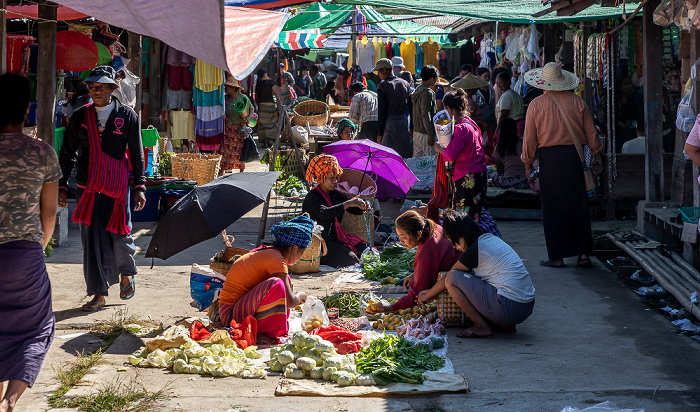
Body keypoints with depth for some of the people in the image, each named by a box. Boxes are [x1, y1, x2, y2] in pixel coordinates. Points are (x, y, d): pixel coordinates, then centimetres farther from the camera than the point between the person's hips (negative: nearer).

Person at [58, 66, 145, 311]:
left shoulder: (127, 116, 2)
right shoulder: (80, 117, 7)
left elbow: (137, 154, 5)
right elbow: (67, 154, 11)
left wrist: (140, 187, -2)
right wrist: (62, 186, 5)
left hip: (117, 187, -2)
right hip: (87, 187, 2)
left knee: (118, 236, -2)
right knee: (92, 240, 0)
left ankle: (127, 274, 31)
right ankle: (99, 294, 8)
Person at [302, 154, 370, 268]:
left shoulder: (336, 195, 13)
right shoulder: (311, 198, -11)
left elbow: (355, 210, 13)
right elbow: (324, 213, -30)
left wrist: (363, 206, -12)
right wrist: (348, 204, -34)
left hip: (337, 238, 8)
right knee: (349, 259, -27)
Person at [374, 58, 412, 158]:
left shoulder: (383, 86, -9)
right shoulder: (405, 83, 10)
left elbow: (382, 111, -10)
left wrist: (380, 134, -7)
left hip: (390, 123, -6)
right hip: (404, 122, 6)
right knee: (405, 156, 10)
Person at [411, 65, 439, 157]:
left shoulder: (417, 90, 13)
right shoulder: (428, 92, -15)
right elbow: (425, 115, -20)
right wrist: (430, 134, -21)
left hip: (416, 132, 9)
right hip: (425, 133, -9)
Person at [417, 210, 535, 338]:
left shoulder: (475, 250, -10)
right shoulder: (490, 239, 15)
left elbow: (448, 278, 5)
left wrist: (426, 297, 22)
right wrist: (432, 292, 31)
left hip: (510, 309, -9)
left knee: (452, 278, -3)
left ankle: (481, 327, 0)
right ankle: (505, 325, 16)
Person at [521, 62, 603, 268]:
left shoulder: (536, 105, -3)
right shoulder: (578, 102, 2)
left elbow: (529, 139, -1)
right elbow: (592, 133, 6)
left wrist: (528, 164, 9)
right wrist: (597, 156, 17)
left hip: (549, 159, -2)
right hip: (575, 157, 2)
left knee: (552, 209, 4)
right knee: (579, 207, 9)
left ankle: (557, 257, 7)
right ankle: (584, 253, 9)